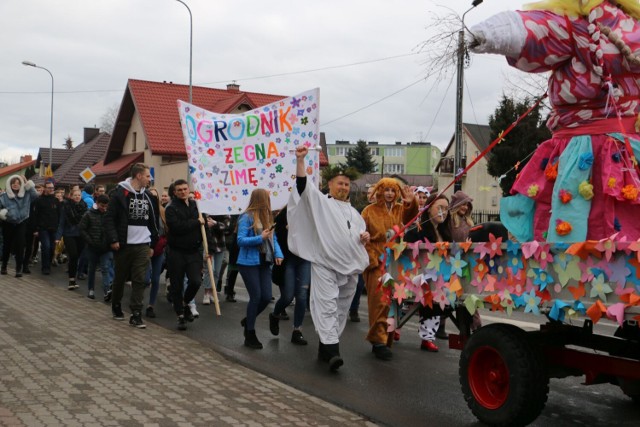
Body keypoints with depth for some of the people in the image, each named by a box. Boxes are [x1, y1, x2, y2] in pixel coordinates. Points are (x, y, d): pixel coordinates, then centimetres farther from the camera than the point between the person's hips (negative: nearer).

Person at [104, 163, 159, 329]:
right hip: (123, 245, -3)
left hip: (143, 245, 3)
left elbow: (153, 222, 16)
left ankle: (136, 314, -1)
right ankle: (116, 306, 33)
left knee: (139, 280, -2)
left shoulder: (149, 196, 10)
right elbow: (109, 218, -8)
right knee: (120, 278, 11)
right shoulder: (120, 193, -6)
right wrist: (113, 239, -15)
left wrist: (152, 244, 13)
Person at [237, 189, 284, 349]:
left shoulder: (267, 217, 12)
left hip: (264, 262, 7)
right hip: (249, 262, -7)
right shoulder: (247, 217, -11)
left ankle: (248, 321, 30)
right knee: (256, 297, -5)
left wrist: (278, 254, -5)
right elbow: (240, 240, -16)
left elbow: (273, 238, 11)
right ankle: (250, 335, 10)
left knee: (266, 297, 3)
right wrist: (260, 238, -26)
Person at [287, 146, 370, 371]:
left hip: (350, 266, 6)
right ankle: (333, 351, -21)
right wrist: (300, 160, -24)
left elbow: (361, 235, 30)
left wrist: (365, 237, 6)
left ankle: (325, 347, 19)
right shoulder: (319, 201, 4)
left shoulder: (354, 213, 22)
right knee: (327, 305, -14)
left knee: (341, 309, 8)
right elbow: (303, 185, -11)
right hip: (325, 263, -6)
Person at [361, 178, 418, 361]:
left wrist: (411, 202, -25)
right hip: (376, 262, -5)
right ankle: (378, 341, -7)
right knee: (379, 302, -9)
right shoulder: (369, 211, 0)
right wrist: (371, 259, -11)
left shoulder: (400, 209, 12)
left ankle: (388, 336, 21)